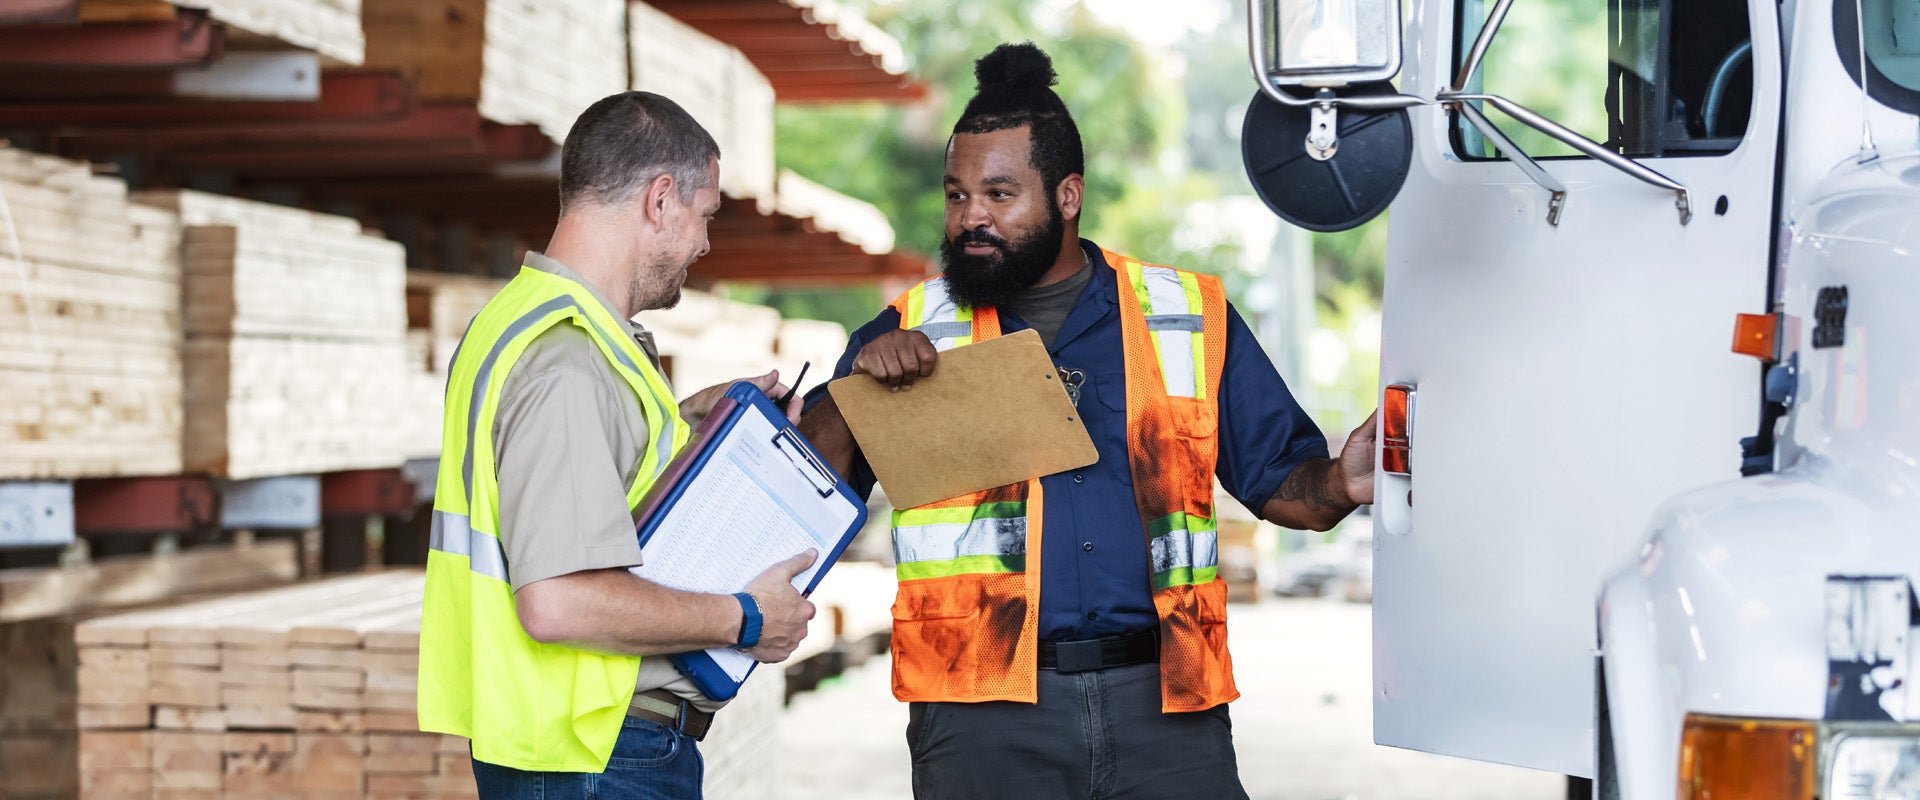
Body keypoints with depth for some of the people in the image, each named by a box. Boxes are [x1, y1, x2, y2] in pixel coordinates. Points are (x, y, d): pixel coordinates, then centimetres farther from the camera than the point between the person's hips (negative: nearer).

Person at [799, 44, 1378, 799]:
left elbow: (1280, 476, 12)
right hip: (985, 709, 0)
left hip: (1166, 705, 1)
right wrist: (861, 383, -11)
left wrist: (1339, 485, -9)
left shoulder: (1192, 317, 11)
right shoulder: (914, 333, 10)